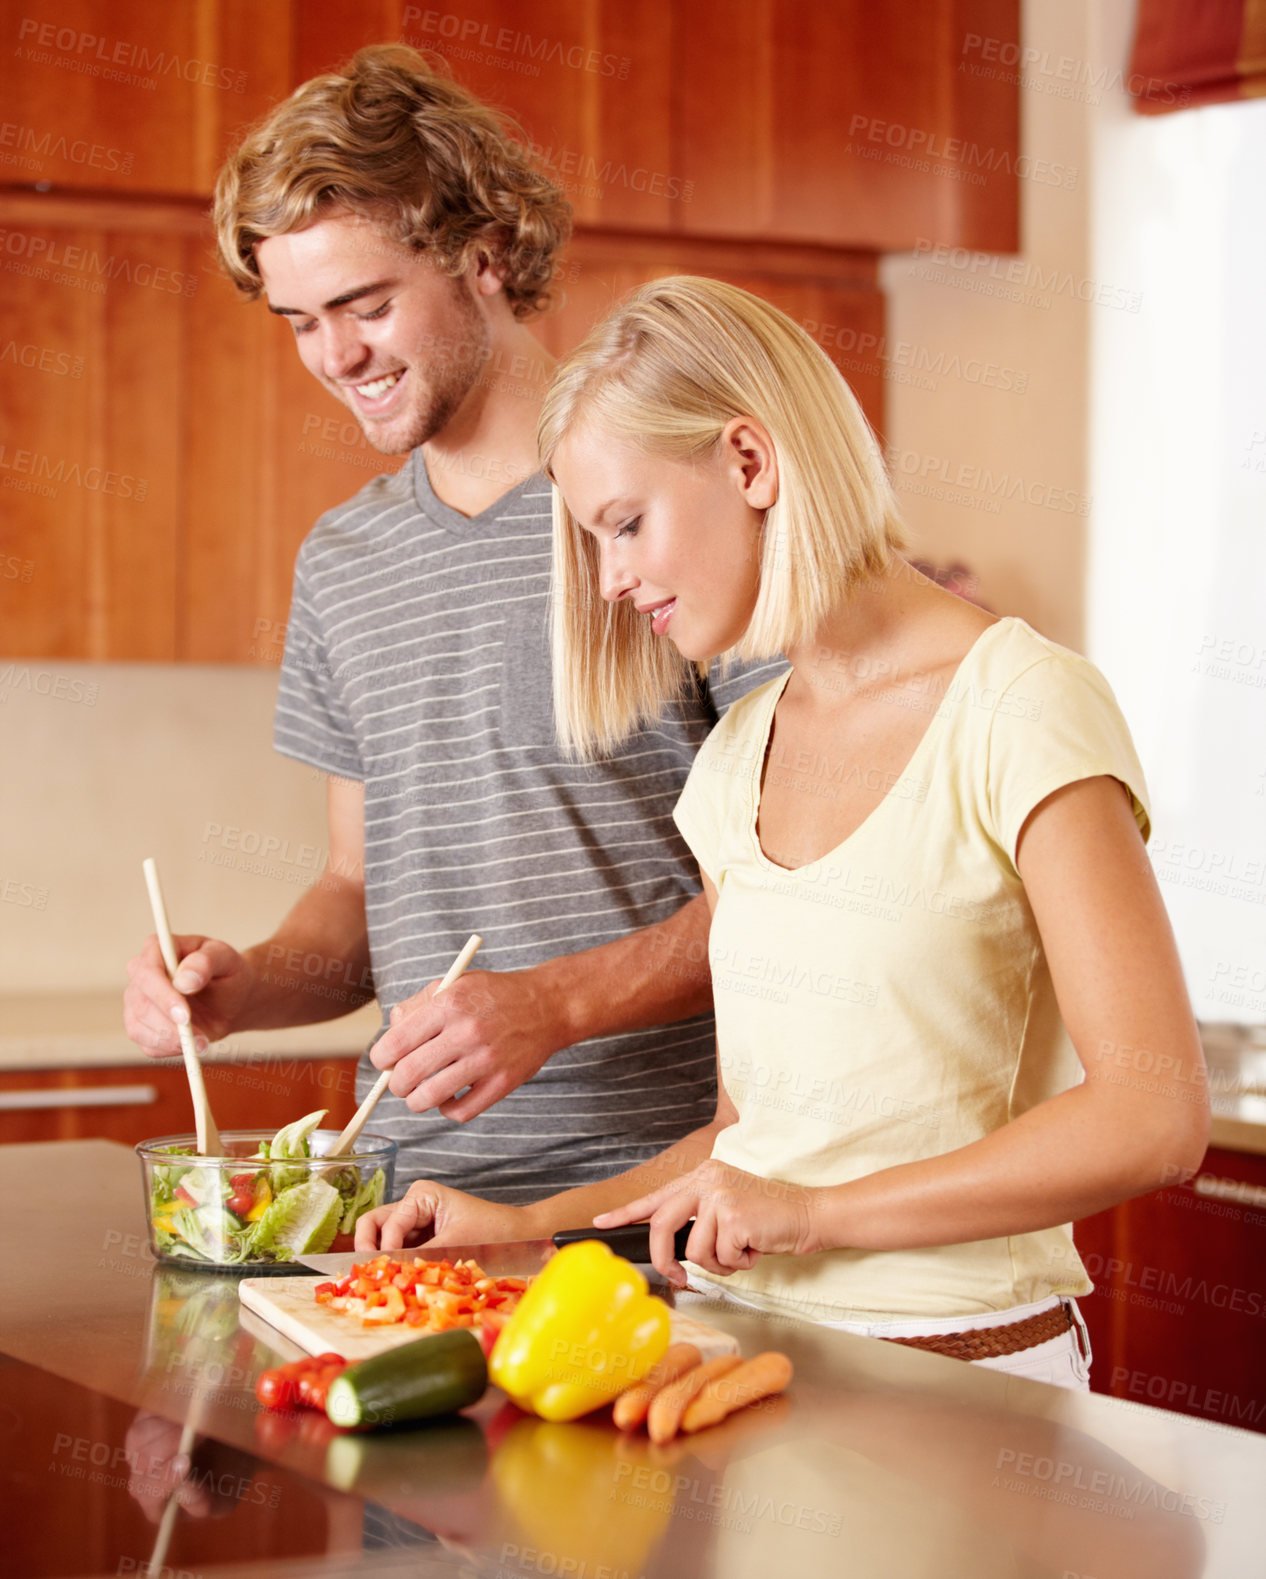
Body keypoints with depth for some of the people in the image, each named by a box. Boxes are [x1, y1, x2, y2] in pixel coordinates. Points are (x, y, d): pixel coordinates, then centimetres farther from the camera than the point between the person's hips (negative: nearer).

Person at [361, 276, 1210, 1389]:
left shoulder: (1022, 710, -7)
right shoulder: (736, 757, 15)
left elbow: (1155, 1120, -15)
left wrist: (817, 1211, -14)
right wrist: (530, 1225, 8)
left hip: (955, 1371, -6)